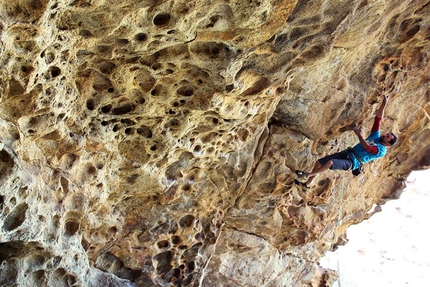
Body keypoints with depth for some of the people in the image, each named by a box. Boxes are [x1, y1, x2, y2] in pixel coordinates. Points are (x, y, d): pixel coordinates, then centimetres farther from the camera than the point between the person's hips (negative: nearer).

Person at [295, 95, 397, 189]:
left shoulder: (381, 151, -7)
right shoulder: (376, 137, 15)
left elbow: (367, 147, -20)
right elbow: (378, 118, 10)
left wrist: (358, 134, -15)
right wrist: (384, 104, 0)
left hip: (351, 163, -8)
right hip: (346, 153, 8)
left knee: (330, 163, -35)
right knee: (319, 162, -1)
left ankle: (307, 175, -17)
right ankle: (307, 184, 14)